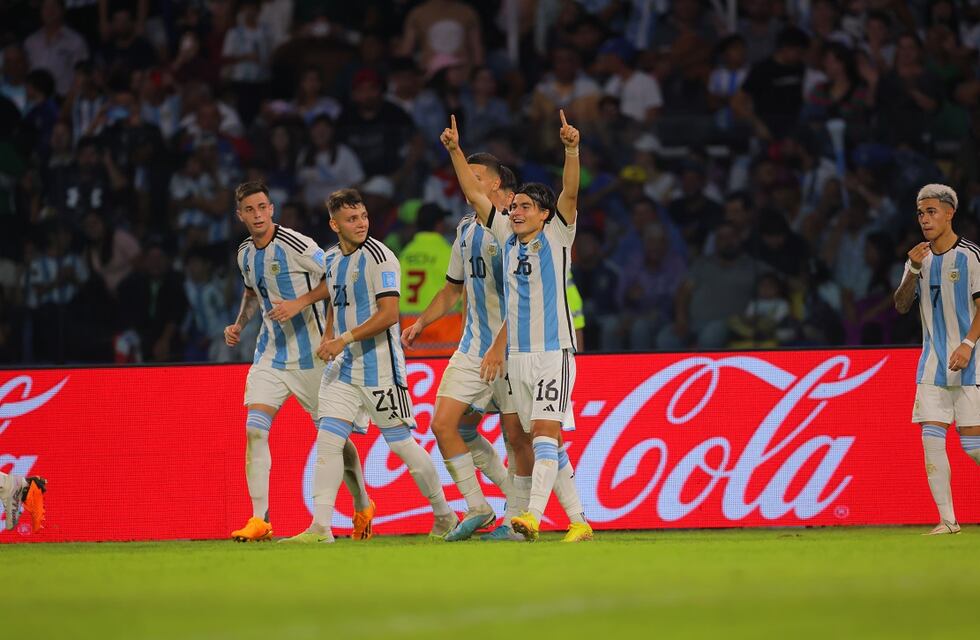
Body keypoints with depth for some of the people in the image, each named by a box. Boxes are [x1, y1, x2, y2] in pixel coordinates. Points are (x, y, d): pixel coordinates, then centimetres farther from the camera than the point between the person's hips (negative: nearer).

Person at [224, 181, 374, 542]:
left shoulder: (294, 245, -15)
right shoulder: (246, 254, 6)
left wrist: (299, 303, -21)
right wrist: (239, 325, 11)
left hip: (311, 355, -5)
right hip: (270, 356, 5)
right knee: (254, 430, -12)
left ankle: (363, 507, 27)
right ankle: (259, 520, -12)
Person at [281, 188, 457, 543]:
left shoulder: (379, 256, -13)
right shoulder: (331, 258, 11)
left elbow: (388, 314, -19)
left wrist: (344, 339, -21)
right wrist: (329, 337, 13)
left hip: (379, 364, -7)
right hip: (343, 366, 7)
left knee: (401, 443, 0)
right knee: (328, 439, -5)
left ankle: (444, 515, 17)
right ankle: (321, 527, -7)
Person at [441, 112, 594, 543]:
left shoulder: (557, 236, 0)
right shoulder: (507, 237, 12)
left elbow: (570, 193, -15)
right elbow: (475, 194, 14)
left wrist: (572, 149, -29)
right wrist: (455, 151, 6)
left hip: (553, 351, -6)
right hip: (517, 354, 6)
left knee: (545, 434, -16)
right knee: (545, 442, 6)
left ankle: (533, 515, -27)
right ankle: (579, 521, 11)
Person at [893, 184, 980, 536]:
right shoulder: (920, 258, 11)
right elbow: (901, 306, 6)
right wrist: (914, 271, -11)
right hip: (932, 362, 5)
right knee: (931, 438, -7)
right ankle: (947, 520, -5)